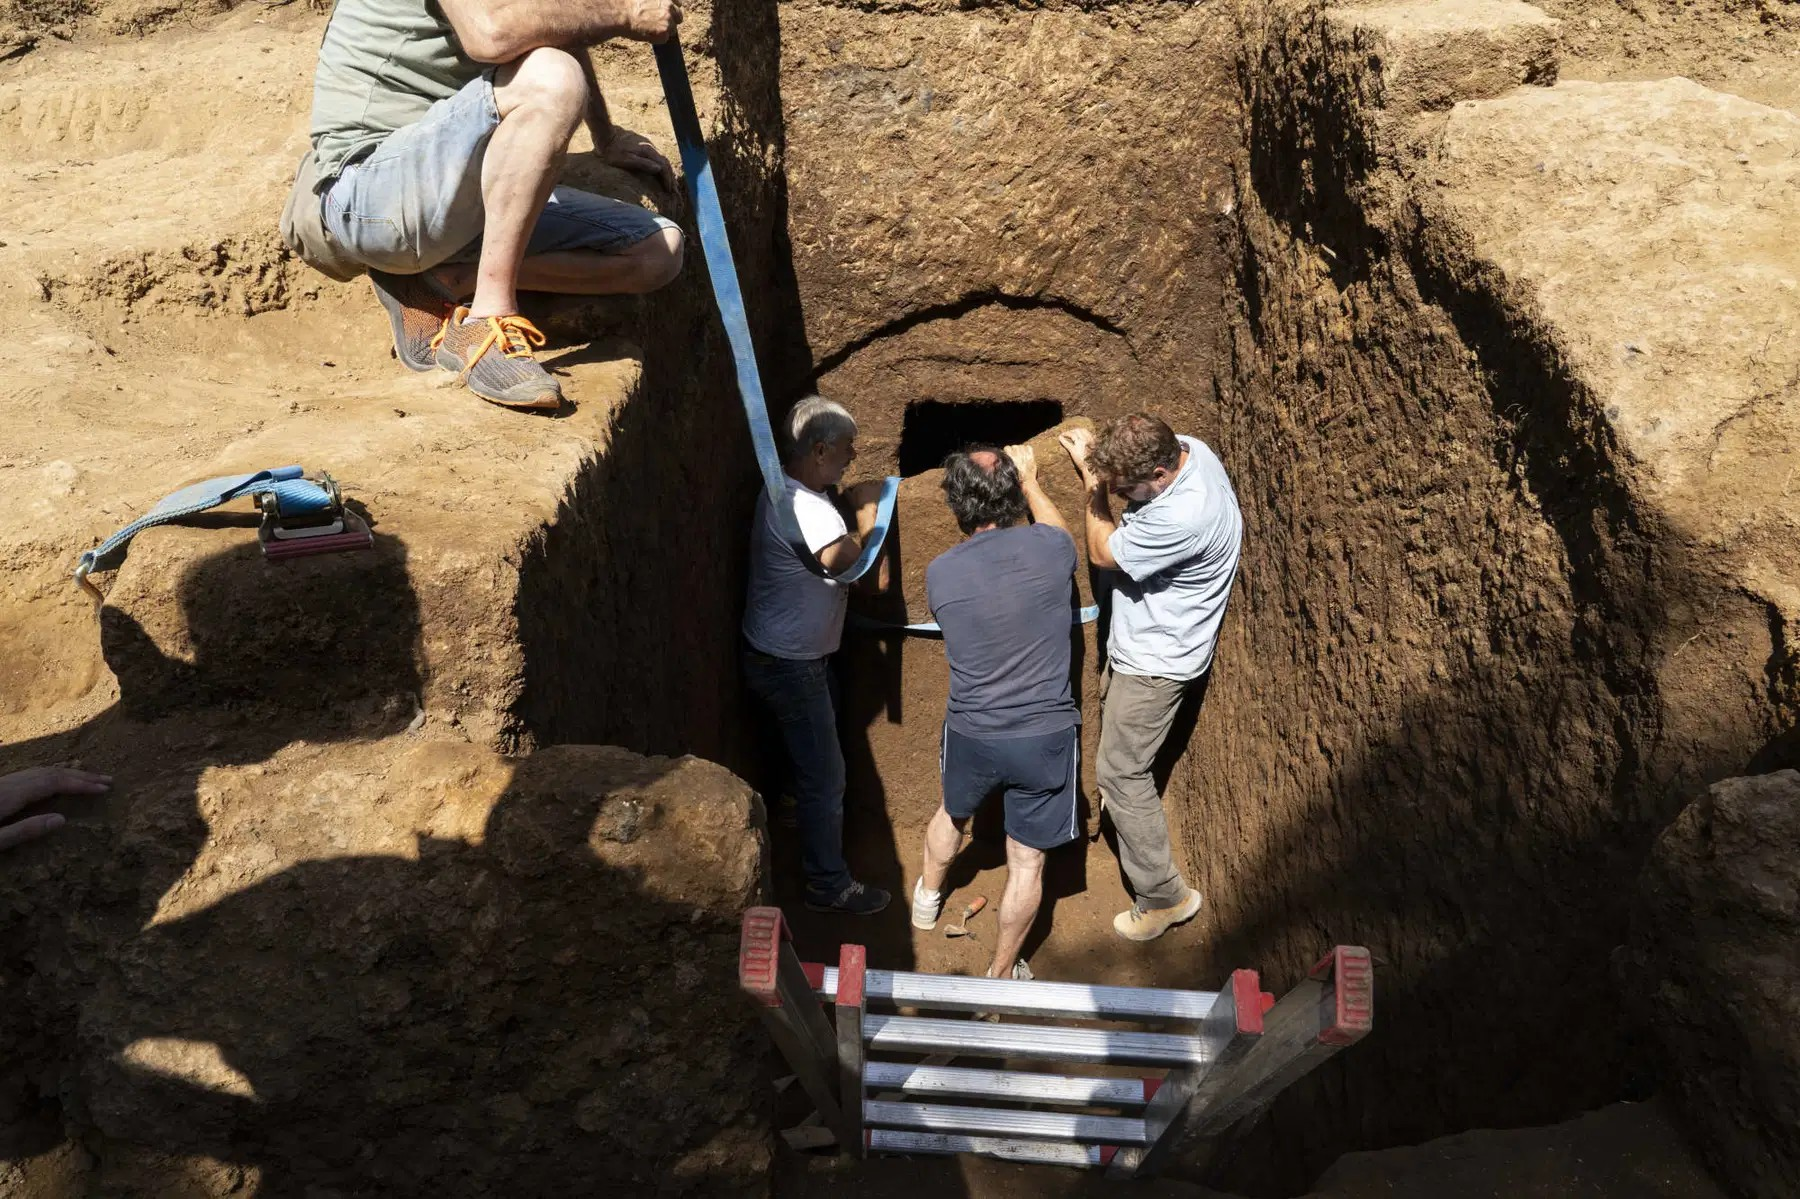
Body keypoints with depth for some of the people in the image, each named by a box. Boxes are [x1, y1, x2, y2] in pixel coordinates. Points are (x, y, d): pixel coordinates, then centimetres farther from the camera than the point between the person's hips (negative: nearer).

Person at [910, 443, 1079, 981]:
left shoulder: (940, 574, -14)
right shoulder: (1050, 549, -15)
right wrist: (1030, 479, 24)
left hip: (971, 735, 2)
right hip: (1045, 739, -1)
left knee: (952, 813, 32)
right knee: (1027, 862, 16)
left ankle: (927, 899, 58)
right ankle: (1001, 974, 32)